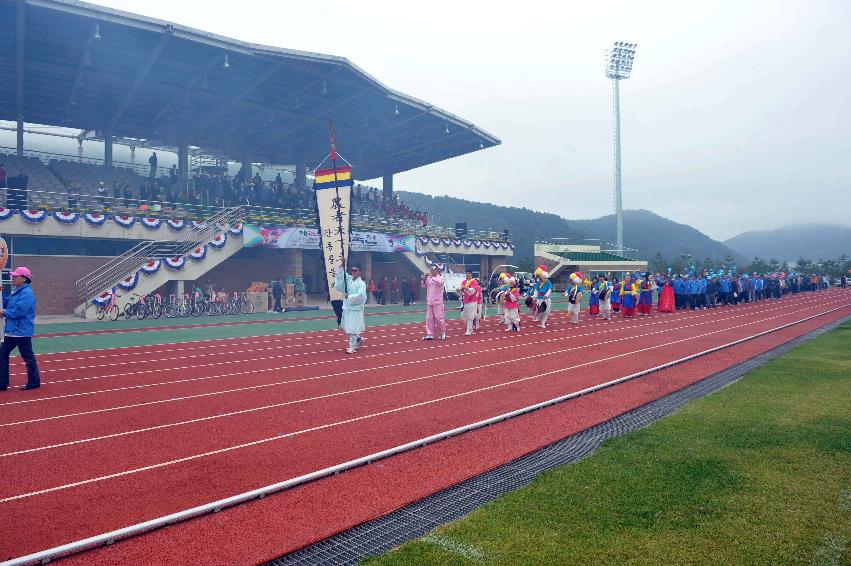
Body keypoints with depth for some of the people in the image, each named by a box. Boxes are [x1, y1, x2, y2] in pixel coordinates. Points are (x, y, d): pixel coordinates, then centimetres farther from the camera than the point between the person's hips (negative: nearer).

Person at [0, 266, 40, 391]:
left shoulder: (27, 293, -17)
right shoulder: (15, 292, 14)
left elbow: (20, 311, -25)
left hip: (22, 331, -10)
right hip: (11, 331, 10)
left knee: (28, 357, 0)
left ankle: (34, 382, 11)